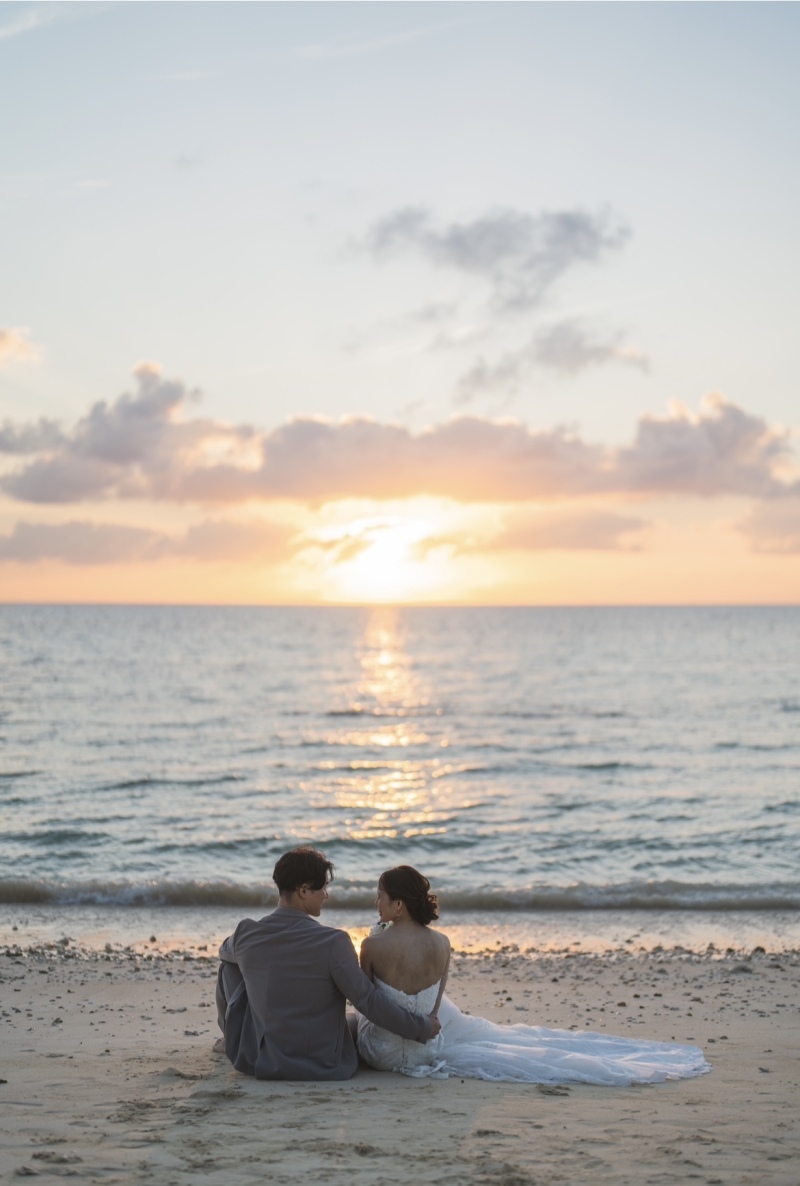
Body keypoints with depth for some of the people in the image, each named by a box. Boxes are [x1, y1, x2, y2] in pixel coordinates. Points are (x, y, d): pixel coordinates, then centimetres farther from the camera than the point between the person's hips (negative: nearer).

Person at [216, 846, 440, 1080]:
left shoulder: (246, 934, -9)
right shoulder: (333, 942, -21)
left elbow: (226, 951, 16)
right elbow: (369, 1001, -18)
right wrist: (423, 1027, -6)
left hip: (257, 1063, 2)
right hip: (325, 1068, -1)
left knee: (230, 964, 21)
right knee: (359, 1019, 30)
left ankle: (230, 1039, 43)